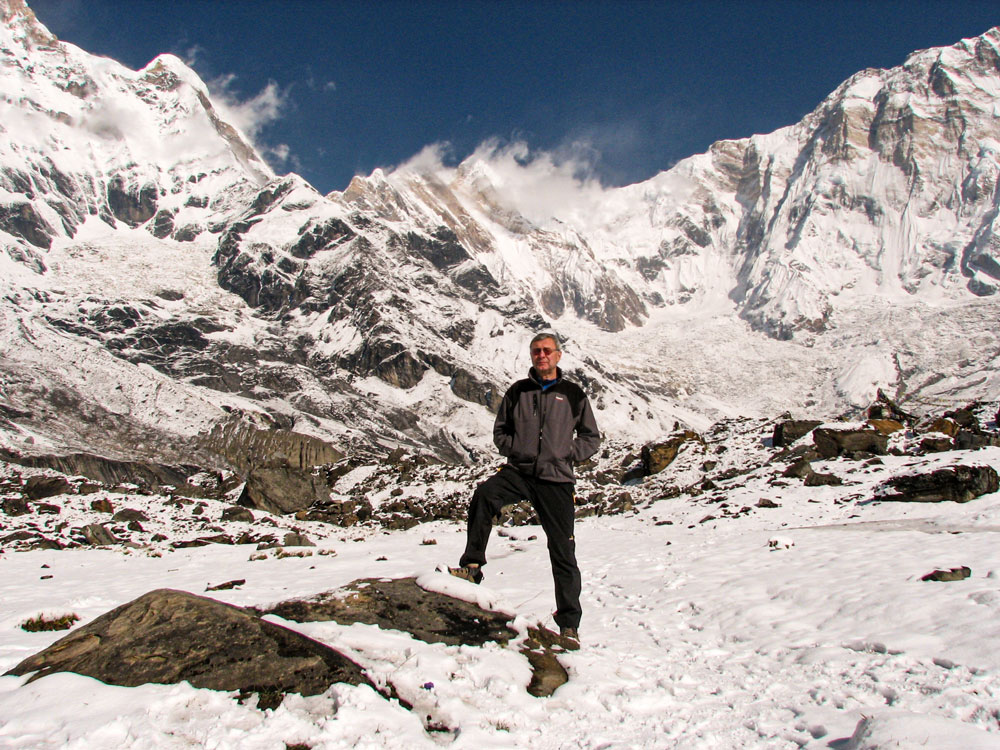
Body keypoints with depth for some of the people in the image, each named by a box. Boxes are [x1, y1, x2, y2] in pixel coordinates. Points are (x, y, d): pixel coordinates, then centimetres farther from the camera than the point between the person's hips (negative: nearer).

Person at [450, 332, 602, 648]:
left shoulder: (573, 394, 7)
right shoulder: (518, 392, 10)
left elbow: (591, 438, 12)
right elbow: (500, 430, 19)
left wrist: (566, 454, -4)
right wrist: (514, 450, 0)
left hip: (556, 480, -1)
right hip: (518, 471, 1)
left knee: (563, 552, 2)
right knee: (484, 494, -32)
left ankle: (569, 623, 14)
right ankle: (472, 565, -24)